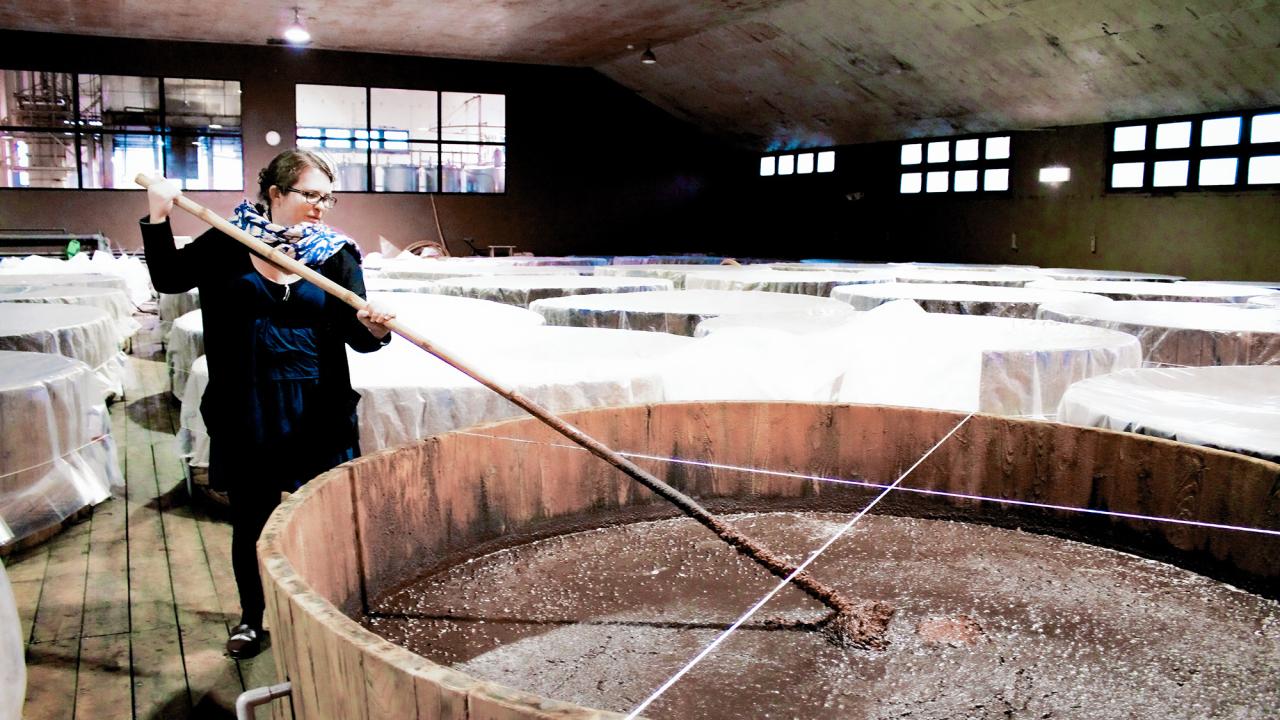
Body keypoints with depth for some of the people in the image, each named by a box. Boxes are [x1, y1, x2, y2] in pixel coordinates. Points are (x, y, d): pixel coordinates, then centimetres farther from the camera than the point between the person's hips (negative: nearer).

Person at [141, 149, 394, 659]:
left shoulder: (337, 254, 0)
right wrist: (158, 219, -2)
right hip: (244, 410, 1)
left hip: (317, 411, -1)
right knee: (250, 519, 12)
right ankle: (251, 617, 33)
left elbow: (355, 334, -8)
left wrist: (373, 327, -31)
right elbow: (169, 279, 10)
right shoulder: (228, 244, 3)